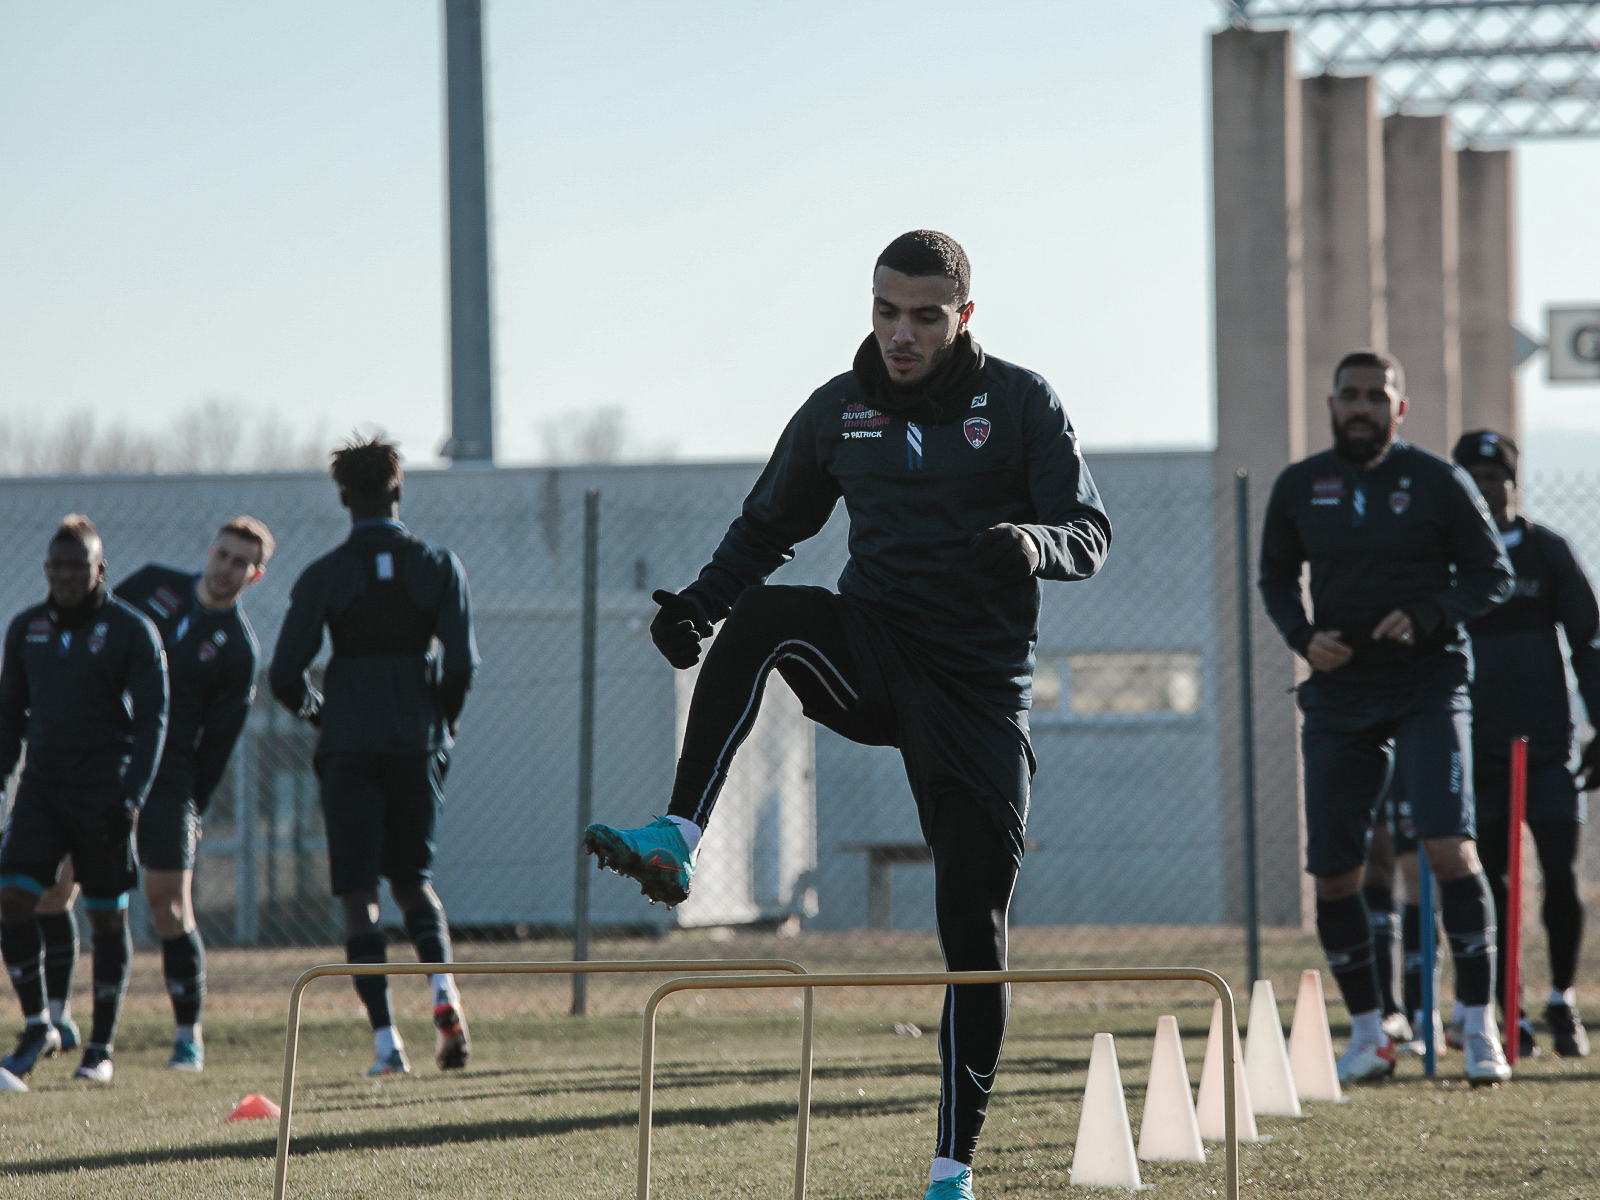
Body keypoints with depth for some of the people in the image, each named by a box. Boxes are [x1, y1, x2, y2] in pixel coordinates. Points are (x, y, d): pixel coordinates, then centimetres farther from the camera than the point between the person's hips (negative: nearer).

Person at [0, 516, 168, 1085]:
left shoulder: (132, 631, -4)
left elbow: (152, 719, -6)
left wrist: (131, 796, -16)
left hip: (104, 791, -3)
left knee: (108, 915, 1)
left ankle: (102, 1047, 10)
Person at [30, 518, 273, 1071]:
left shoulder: (239, 649, -1)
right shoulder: (154, 585, 7)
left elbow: (218, 741, 0)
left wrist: (192, 811, -3)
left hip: (165, 775, -3)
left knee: (168, 900, -9)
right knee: (49, 885, -1)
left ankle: (189, 1035, 4)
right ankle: (56, 1017, 14)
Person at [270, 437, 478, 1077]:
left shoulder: (323, 577, -3)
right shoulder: (438, 566, 2)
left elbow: (284, 676, -5)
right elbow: (461, 663, -5)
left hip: (349, 746, -2)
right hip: (419, 745, 2)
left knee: (358, 897, 2)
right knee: (414, 878, 19)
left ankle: (386, 1041, -8)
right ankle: (443, 988, -9)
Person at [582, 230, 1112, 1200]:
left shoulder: (1022, 404, -2)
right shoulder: (839, 411, 7)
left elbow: (1091, 534, -5)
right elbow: (769, 527, 18)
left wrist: (1030, 541, -28)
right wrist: (703, 599, 0)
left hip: (980, 691, -2)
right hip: (871, 660, 2)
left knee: (976, 930, -5)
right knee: (762, 619, -30)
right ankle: (678, 842, -38)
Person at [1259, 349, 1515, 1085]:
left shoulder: (1439, 484, -2)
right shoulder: (1299, 488, 7)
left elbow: (1493, 575, 2)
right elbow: (1275, 575, 17)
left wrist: (1427, 617, -16)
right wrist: (1302, 635, -3)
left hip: (1427, 686, -3)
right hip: (1339, 695, 4)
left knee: (1449, 846, -18)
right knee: (1332, 874, 3)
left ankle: (1480, 1030, -12)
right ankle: (1368, 1035, 19)